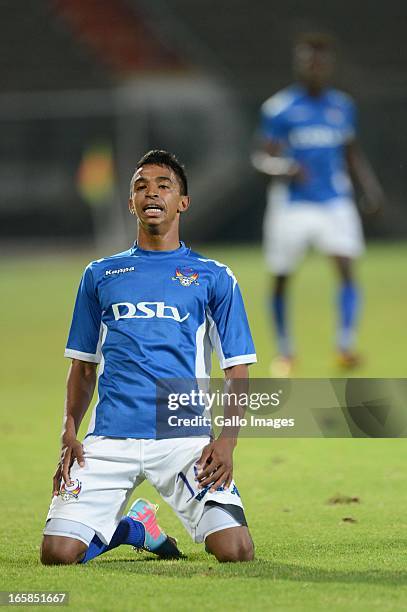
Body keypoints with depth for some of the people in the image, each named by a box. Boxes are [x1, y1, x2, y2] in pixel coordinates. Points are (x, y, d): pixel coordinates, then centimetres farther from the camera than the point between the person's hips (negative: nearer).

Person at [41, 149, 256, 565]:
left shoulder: (213, 277, 11)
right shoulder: (100, 275, 17)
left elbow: (237, 370, 8)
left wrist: (226, 441, -8)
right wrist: (69, 433, 3)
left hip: (186, 438, -2)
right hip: (109, 438, 2)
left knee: (236, 552, -20)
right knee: (58, 554, -16)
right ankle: (131, 528, 16)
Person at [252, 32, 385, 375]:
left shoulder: (342, 107, 8)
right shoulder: (279, 109, -6)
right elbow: (262, 157, -7)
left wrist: (370, 187, 9)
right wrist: (285, 169, -27)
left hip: (335, 203, 3)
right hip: (291, 205, -2)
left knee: (347, 268, -16)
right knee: (281, 279, 7)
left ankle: (345, 346, -17)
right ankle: (285, 351, 25)